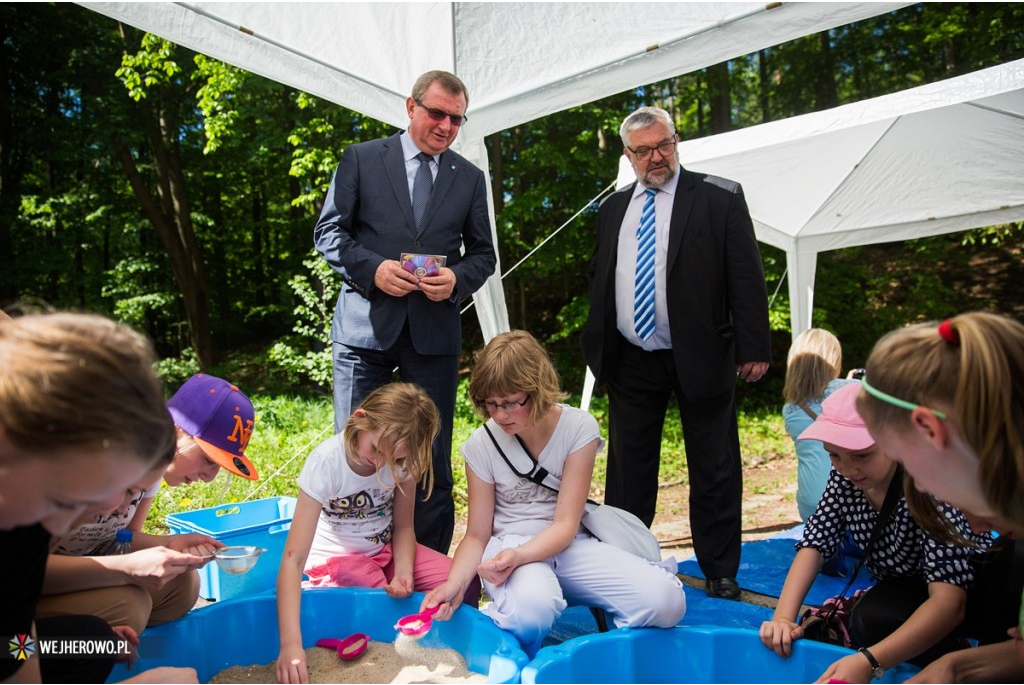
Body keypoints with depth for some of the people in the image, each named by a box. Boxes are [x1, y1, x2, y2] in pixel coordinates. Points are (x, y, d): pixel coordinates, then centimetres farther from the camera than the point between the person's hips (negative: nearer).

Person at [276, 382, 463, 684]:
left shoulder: (403, 456, -15)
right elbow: (293, 560, -30)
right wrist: (291, 644, -40)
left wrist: (404, 571, -24)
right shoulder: (325, 463, -27)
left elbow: (403, 525, -3)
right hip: (337, 558, -3)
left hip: (387, 549, 4)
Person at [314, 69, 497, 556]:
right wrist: (373, 268, -13)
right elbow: (328, 231, 4)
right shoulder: (361, 158, 7)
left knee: (433, 460, 7)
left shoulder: (470, 178, 13)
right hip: (366, 324, -1)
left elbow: (483, 254, 14)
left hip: (435, 329, 2)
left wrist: (457, 278, -8)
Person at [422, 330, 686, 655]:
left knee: (666, 600, -22)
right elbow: (477, 535, -1)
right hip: (508, 544, -1)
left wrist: (519, 556, -31)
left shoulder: (579, 427, -8)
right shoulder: (482, 444, -6)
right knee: (532, 610, -39)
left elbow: (565, 524, -11)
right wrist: (455, 584, -21)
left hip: (566, 544, 2)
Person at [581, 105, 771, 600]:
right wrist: (597, 346, 9)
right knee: (627, 471, 11)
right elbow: (599, 278, 16)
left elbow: (747, 279, -5)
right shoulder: (614, 208, 11)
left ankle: (720, 573, 24)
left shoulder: (720, 199, -2)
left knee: (714, 471, 8)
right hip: (630, 361, 4)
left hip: (701, 358, -3)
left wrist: (753, 349, -9)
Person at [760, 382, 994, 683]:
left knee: (873, 621, -31)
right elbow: (815, 542, -14)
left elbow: (949, 601, -39)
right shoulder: (845, 477, -14)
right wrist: (783, 617, -30)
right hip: (906, 587, 6)